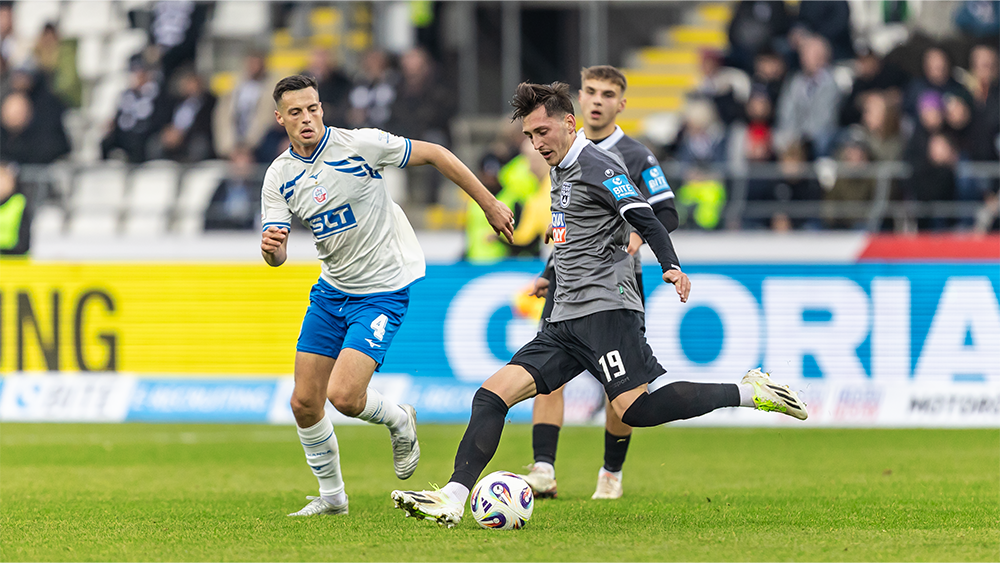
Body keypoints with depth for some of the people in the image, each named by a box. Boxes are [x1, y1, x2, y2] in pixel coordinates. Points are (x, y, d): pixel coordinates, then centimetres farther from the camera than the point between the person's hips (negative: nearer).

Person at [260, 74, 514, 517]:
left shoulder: (359, 144, -16)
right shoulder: (279, 177, -2)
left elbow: (433, 154, -7)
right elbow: (276, 256, -4)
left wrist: (488, 203, -3)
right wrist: (270, 248, -30)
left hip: (382, 292, -6)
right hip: (331, 290, 6)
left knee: (344, 396, -19)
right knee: (304, 403, 3)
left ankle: (400, 423, 15)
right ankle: (331, 496, 24)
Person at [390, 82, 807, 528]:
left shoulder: (599, 167, -7)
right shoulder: (560, 170, 21)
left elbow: (646, 221, -19)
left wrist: (671, 267, -34)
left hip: (605, 306, -9)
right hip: (566, 320, 9)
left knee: (635, 408, -23)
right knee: (492, 395, -4)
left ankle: (749, 392, -12)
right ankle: (452, 500, -10)